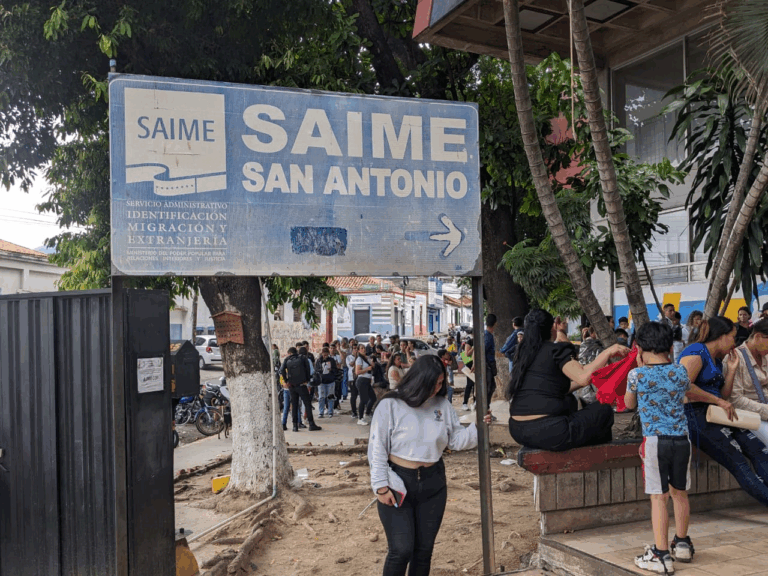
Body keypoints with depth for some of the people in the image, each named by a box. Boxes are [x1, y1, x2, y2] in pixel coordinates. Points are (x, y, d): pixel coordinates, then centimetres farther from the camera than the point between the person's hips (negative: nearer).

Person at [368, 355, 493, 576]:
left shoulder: (442, 405, 2)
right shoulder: (391, 405, -12)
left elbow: (456, 440, 5)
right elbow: (377, 448, -10)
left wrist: (477, 428, -11)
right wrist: (381, 486, -13)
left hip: (432, 483, 5)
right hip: (398, 483, -4)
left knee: (424, 549, 13)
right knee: (401, 550, -8)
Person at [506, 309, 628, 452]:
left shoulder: (524, 353, 16)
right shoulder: (556, 350, -5)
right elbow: (583, 377, -20)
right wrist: (608, 352, -12)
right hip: (545, 432, -8)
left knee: (569, 401, 34)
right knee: (604, 410, 11)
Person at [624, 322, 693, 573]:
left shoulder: (637, 375, -7)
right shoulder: (680, 372, 3)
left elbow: (629, 404, 11)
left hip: (655, 440, -4)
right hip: (681, 439, 4)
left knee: (658, 497, -1)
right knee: (679, 493, 18)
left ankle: (661, 555, 0)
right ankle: (682, 544, 35)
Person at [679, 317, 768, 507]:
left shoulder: (717, 360, 22)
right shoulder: (696, 352, -9)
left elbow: (723, 395, 21)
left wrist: (732, 370, 13)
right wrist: (719, 401, -18)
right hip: (696, 417, -9)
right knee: (738, 462, -17)